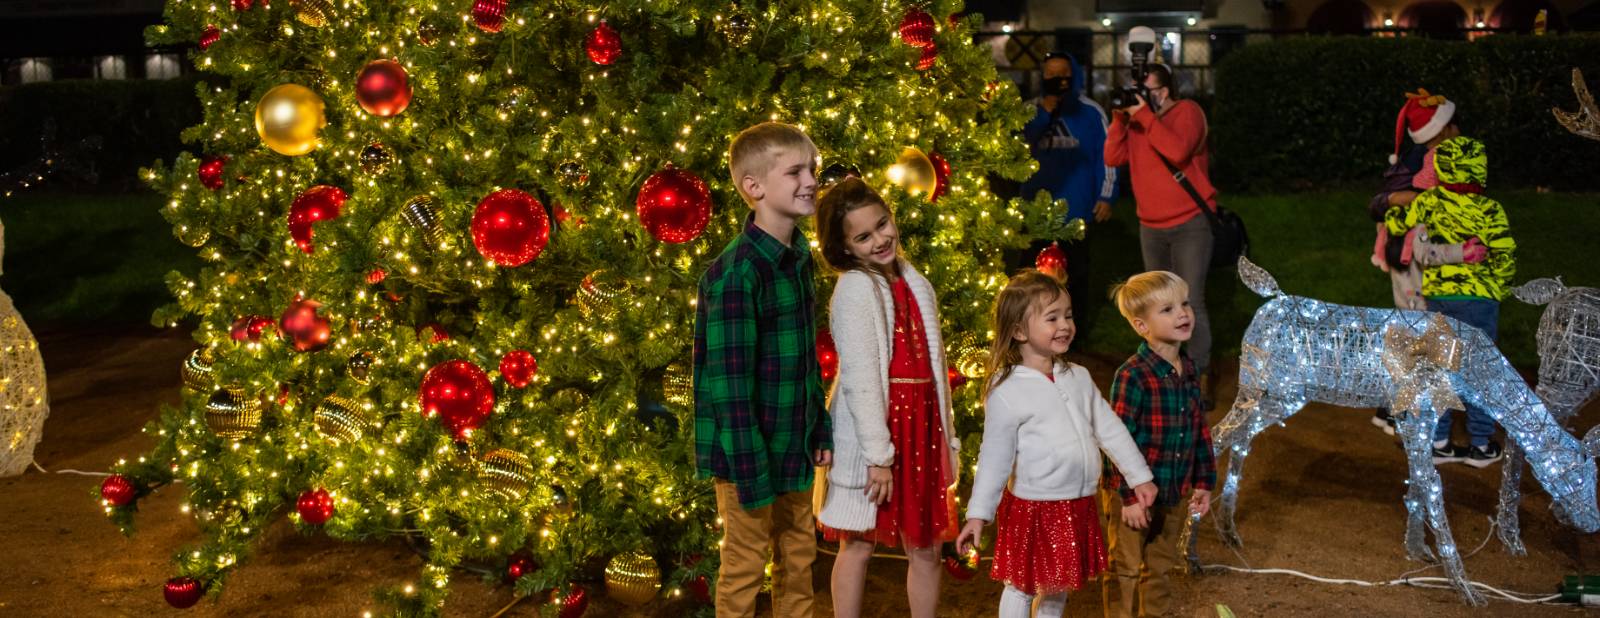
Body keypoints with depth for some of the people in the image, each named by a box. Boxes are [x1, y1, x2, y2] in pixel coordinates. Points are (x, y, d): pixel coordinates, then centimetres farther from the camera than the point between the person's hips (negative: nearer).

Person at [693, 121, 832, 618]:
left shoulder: (800, 259, 6)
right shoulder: (737, 273, -21)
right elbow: (728, 380, -21)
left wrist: (820, 429, 11)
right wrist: (750, 469, -20)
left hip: (794, 446, 8)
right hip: (750, 448, -8)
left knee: (799, 555, 18)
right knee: (745, 567, 5)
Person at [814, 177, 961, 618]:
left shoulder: (914, 282, 11)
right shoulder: (855, 288, -11)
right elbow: (860, 379, -16)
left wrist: (947, 438, 14)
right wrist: (878, 455, -18)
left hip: (920, 426, 7)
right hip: (873, 429, -7)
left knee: (926, 548, 11)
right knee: (859, 544, 5)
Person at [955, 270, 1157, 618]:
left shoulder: (1079, 378, 4)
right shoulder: (1007, 393, -15)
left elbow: (1109, 428, 10)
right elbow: (994, 459, -12)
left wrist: (1138, 476, 11)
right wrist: (978, 514, -12)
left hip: (1078, 507, 6)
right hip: (1034, 509, -6)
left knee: (1058, 588, 19)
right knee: (1022, 587, 5)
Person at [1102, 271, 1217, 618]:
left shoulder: (1188, 370, 2)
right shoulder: (1132, 376, -21)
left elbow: (1200, 430, 11)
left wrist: (1203, 481, 11)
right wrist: (1130, 495, -19)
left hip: (1174, 494, 7)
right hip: (1132, 494, -7)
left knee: (1160, 567, 21)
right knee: (1126, 570, 8)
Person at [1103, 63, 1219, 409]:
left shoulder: (1187, 112, -9)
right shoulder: (1135, 117, 7)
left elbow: (1177, 151, -27)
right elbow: (1114, 158, -1)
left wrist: (1146, 117, -24)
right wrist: (1120, 119, -11)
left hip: (1190, 224, -6)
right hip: (1151, 227, 6)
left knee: (1191, 302, -13)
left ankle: (1201, 377, -10)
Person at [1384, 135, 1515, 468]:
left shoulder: (1430, 202, -5)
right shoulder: (1490, 210, -12)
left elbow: (1394, 223, 0)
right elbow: (1506, 258, -12)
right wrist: (1500, 289, 6)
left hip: (1437, 295, 3)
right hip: (1479, 298, -3)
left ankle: (1437, 442, 15)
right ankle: (1481, 446, 14)